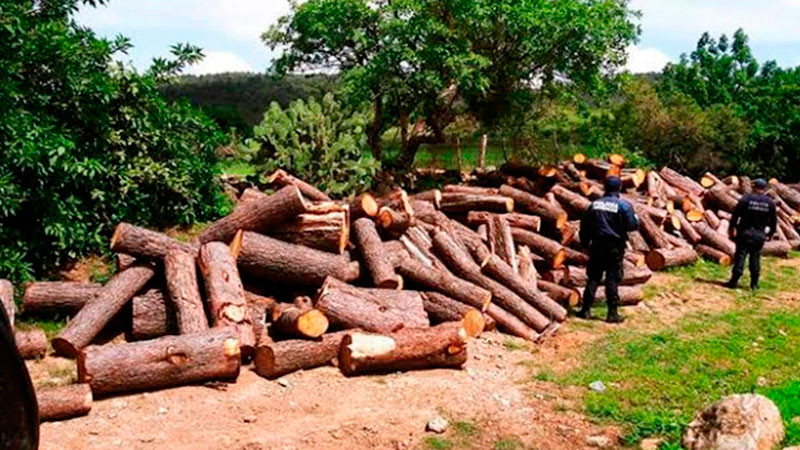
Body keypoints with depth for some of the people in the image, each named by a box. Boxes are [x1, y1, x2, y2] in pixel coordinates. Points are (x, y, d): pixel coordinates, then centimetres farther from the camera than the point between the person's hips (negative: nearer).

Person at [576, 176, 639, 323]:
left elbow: (584, 225, 8)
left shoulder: (595, 204, 5)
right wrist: (636, 218, 13)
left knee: (593, 278, 10)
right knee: (613, 279, 1)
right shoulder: (623, 205, -8)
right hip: (615, 247, -3)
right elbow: (632, 225, -10)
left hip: (597, 246, 3)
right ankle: (613, 313, 4)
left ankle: (586, 310, 11)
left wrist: (585, 243, 20)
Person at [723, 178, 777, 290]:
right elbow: (773, 221, 9)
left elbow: (735, 215, -7)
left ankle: (734, 281, -5)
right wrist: (770, 234, 20)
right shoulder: (770, 203, 4)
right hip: (760, 235, 3)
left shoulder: (746, 199, -6)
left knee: (740, 256, -2)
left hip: (745, 232, -3)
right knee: (755, 258, 11)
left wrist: (732, 228, 4)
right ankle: (754, 284, 13)